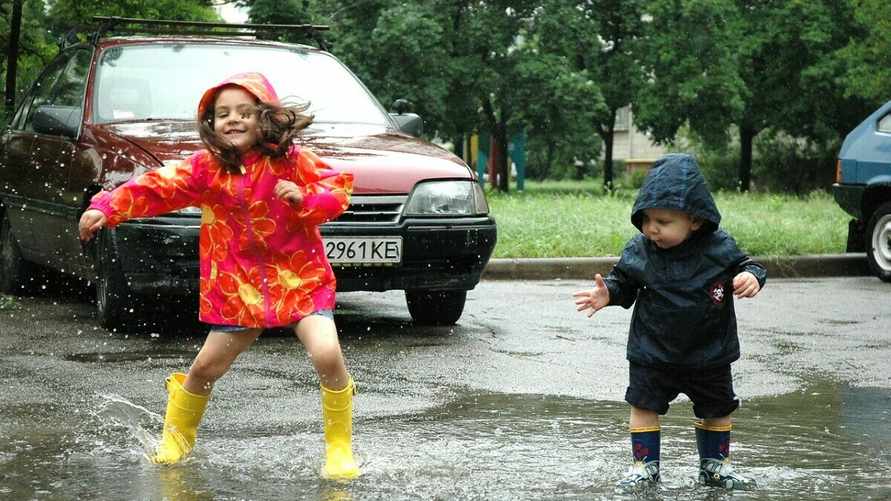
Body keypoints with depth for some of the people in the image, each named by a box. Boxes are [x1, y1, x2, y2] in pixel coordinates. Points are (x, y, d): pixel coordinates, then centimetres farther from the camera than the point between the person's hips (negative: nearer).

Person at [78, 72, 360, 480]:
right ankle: (176, 438, 37)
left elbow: (338, 189, -3)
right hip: (239, 286, 3)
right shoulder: (207, 167, -2)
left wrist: (305, 198, -23)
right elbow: (157, 187, -5)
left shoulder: (290, 160, -6)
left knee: (327, 354, -22)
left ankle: (340, 448, -5)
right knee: (206, 367, 10)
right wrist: (106, 209, -16)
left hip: (300, 278, -2)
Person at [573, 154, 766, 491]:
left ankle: (715, 464, 33)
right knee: (644, 405, 1)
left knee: (717, 409, 14)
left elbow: (745, 266, -3)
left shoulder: (719, 247, -14)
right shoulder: (639, 251, -11)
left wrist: (752, 278, -25)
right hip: (653, 351, 0)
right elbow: (624, 282, 2)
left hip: (709, 352, 0)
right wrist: (607, 293, -18)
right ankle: (644, 465, 15)